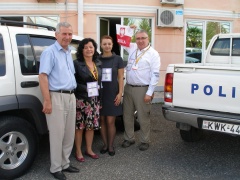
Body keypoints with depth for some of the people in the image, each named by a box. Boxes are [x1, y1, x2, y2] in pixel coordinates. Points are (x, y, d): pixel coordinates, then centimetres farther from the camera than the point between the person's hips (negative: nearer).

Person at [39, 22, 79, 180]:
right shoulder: (50, 52, -8)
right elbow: (43, 76, -16)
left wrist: (73, 95, 17)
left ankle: (65, 163, 27)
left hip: (71, 97, 8)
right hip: (57, 97, -8)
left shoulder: (69, 53, 17)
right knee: (57, 134, -1)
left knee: (69, 134, 13)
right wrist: (47, 101, -21)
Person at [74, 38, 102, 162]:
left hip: (94, 100, 5)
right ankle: (78, 152, 16)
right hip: (81, 100, -5)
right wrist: (84, 88, -17)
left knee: (92, 126, 11)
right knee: (79, 126, 2)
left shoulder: (98, 64, 11)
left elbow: (100, 81, 14)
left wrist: (100, 99, 12)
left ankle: (89, 149, 27)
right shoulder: (77, 64, -7)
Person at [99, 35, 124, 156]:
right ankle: (105, 144, 20)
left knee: (110, 121, 0)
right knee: (102, 120, 6)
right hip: (100, 93, 2)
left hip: (112, 94, -2)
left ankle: (111, 145, 15)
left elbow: (120, 77, 2)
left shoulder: (117, 59, 2)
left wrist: (120, 93, -6)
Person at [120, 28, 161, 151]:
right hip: (128, 88, 5)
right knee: (127, 115, 11)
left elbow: (155, 75, -10)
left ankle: (145, 141, 17)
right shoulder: (132, 48, 11)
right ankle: (129, 138, 26)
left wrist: (149, 93, -15)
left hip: (142, 89, -5)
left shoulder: (153, 54, -5)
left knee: (143, 117, 2)